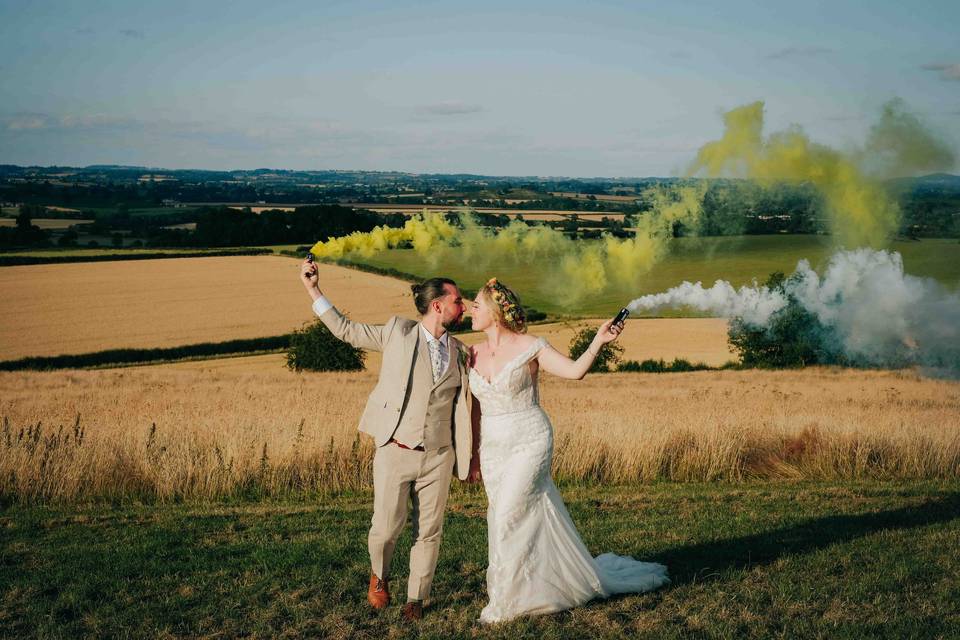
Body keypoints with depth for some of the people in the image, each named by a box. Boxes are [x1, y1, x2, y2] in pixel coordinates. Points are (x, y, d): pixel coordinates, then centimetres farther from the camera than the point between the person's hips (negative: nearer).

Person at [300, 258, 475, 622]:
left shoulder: (459, 353, 8)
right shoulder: (399, 332, -1)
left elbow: (464, 409, 14)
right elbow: (345, 330, 6)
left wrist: (472, 456, 13)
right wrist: (313, 289, 1)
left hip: (438, 456, 3)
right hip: (395, 452, -3)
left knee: (429, 531, 6)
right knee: (386, 527, -5)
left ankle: (416, 599, 23)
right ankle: (379, 573, 27)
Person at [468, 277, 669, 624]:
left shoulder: (530, 346, -8)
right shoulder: (473, 355, 7)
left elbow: (574, 370, -15)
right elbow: (476, 408, 12)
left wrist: (598, 341, -28)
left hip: (529, 443, -6)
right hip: (493, 450, 6)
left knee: (507, 519, -11)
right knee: (524, 521, 10)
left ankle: (504, 601, 4)